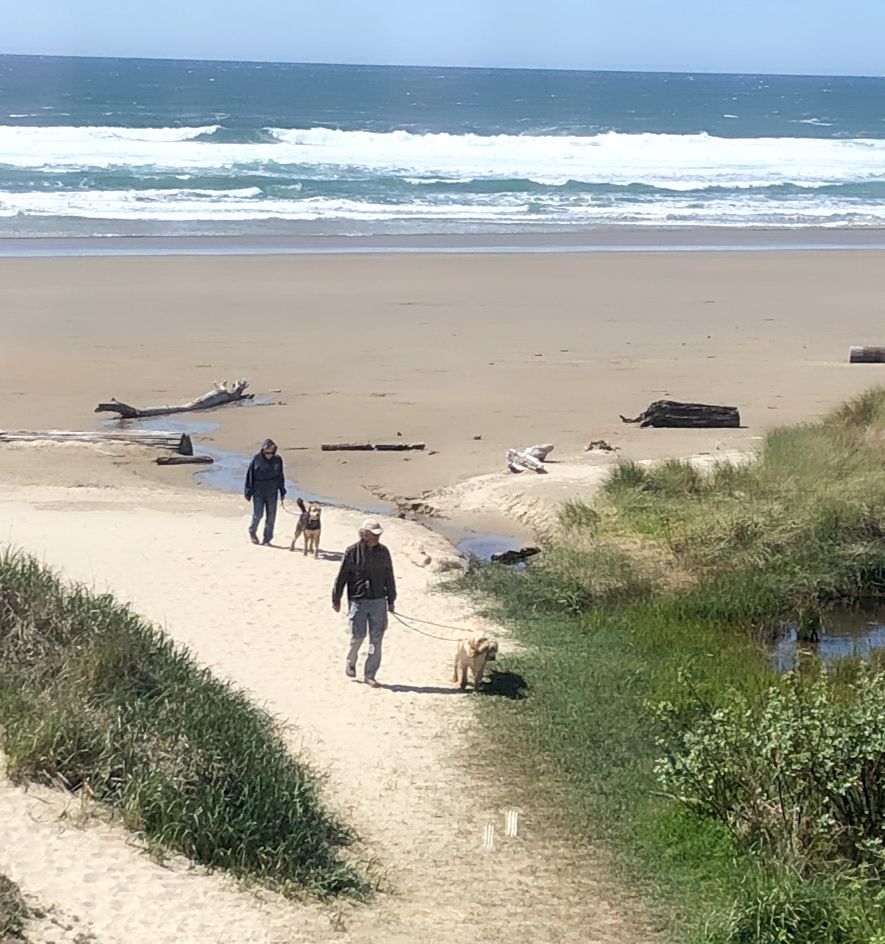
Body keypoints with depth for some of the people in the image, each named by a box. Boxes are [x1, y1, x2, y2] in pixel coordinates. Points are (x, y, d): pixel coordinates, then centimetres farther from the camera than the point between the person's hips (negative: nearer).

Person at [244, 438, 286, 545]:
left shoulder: (277, 460, -1)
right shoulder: (256, 459, -9)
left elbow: (280, 476, 9)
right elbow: (250, 475, -3)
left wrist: (282, 492, 10)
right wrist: (248, 492, -3)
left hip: (272, 493, 3)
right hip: (258, 492, -3)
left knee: (271, 516, 3)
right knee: (258, 514, -6)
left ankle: (267, 539, 15)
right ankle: (252, 531, 24)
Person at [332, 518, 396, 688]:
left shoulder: (383, 552, 5)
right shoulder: (352, 552, -5)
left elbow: (389, 578, 14)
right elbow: (341, 577, 0)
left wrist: (391, 600, 16)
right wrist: (336, 599, 3)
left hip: (379, 602, 3)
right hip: (358, 601, -3)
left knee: (376, 639, 1)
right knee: (358, 635, -9)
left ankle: (370, 676, 10)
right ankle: (351, 662, 23)